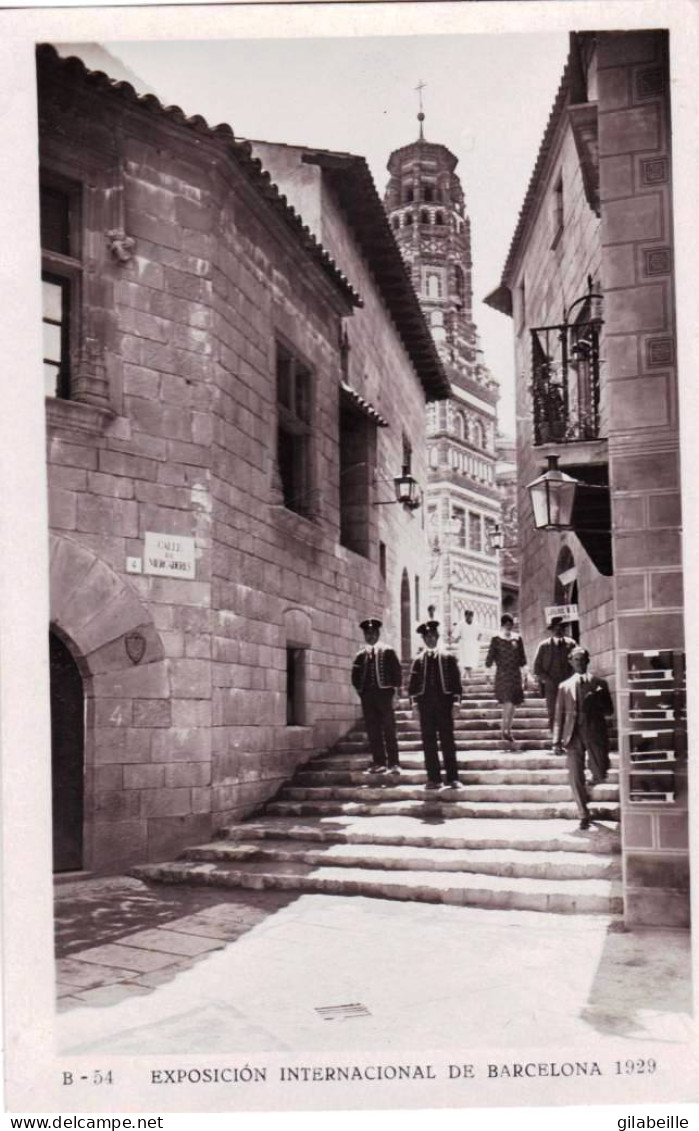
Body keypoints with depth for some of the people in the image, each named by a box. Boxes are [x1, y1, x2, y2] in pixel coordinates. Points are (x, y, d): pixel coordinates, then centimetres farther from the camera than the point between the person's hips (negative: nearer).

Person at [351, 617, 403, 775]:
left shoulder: (387, 652, 5)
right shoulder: (360, 655, 13)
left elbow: (397, 671, 4)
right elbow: (355, 675, 16)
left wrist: (395, 687, -3)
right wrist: (359, 689, 4)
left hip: (384, 693, -3)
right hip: (367, 696, 3)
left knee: (389, 730, -3)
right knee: (372, 730, 2)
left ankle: (393, 763, -2)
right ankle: (379, 762, 6)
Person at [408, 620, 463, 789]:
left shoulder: (448, 658, 8)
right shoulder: (418, 660, 11)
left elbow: (456, 680, 4)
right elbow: (413, 683, 9)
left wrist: (456, 701, -4)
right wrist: (413, 701, -2)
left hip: (444, 703, -1)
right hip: (425, 704, 1)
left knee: (448, 741, -1)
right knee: (428, 742, 1)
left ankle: (452, 778, 3)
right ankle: (434, 778, 4)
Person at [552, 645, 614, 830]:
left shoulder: (599, 683, 10)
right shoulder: (565, 686, 13)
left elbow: (609, 710, 7)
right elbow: (559, 715, 11)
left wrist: (595, 702, -13)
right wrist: (557, 741, 3)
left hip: (594, 732, -1)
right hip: (573, 735, 1)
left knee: (600, 774, -5)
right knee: (575, 777, -4)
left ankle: (597, 775, 33)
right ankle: (584, 816, 8)